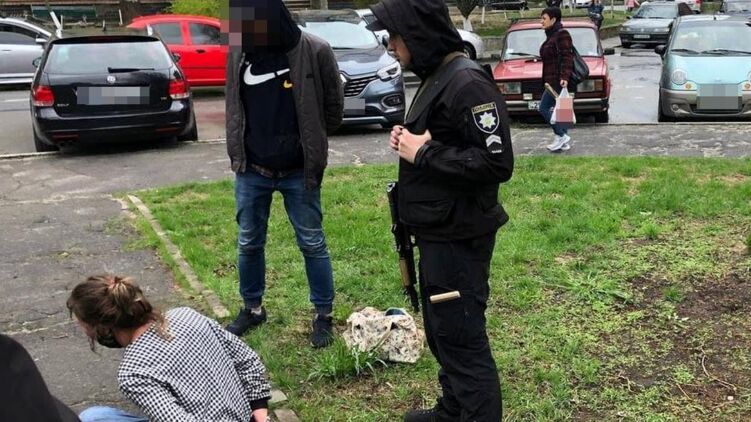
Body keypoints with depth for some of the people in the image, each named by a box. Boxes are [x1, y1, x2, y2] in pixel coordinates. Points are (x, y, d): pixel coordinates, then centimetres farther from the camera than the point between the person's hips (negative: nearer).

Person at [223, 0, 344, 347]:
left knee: (312, 244, 9)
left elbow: (334, 108, -2)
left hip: (298, 172, -3)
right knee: (249, 244, 14)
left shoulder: (314, 52, -14)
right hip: (251, 171, 4)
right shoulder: (238, 52, -3)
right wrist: (238, 152, 8)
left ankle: (323, 315, 24)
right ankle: (252, 308, 34)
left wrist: (308, 144, 2)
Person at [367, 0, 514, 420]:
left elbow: (497, 163, -25)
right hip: (439, 232, 10)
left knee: (462, 338, -1)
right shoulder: (437, 78, 11)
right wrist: (410, 140, 3)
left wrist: (424, 152, -20)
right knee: (441, 331, 21)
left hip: (459, 238, -10)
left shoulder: (467, 83, -19)